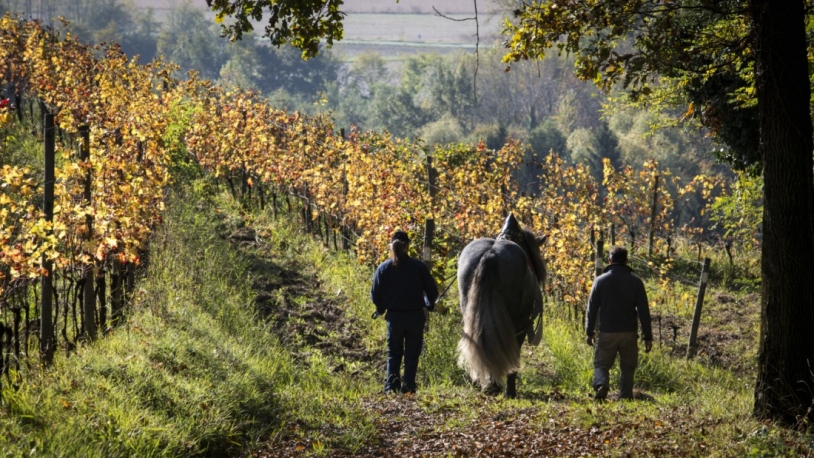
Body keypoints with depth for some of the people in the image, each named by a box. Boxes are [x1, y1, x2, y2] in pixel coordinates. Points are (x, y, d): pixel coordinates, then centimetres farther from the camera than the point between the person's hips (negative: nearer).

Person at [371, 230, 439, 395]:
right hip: (415, 316, -1)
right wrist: (429, 305, 16)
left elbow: (375, 294, -2)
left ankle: (391, 386, 4)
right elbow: (432, 290, -4)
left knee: (393, 353, 13)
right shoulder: (418, 266, -8)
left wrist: (381, 309, 17)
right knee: (412, 354, 8)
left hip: (394, 316, 1)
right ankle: (408, 387, 4)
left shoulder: (383, 268, -5)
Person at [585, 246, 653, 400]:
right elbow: (643, 311, -1)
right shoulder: (635, 282, -1)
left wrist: (589, 332, 12)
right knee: (628, 367, 11)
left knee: (601, 363, 9)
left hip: (607, 332, 0)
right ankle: (625, 396, 4)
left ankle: (601, 383, -19)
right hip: (629, 332, 0)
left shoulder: (600, 281, 0)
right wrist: (648, 336, 3)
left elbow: (592, 308, 2)